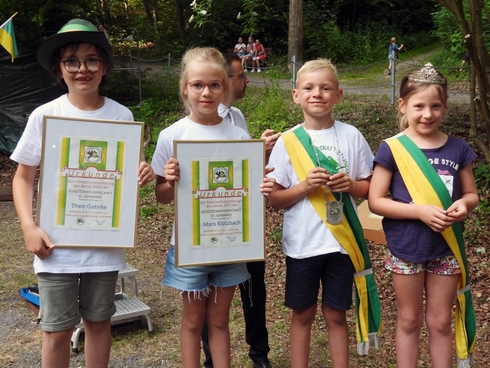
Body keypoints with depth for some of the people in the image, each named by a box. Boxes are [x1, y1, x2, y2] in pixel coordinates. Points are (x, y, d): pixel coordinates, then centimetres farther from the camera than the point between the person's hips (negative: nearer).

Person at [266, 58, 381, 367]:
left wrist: (350, 184, -16)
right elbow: (275, 200, -4)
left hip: (341, 241, 0)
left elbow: (370, 187, 5)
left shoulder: (351, 136, -2)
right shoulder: (287, 141, -5)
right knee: (303, 314, 13)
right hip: (302, 244, 0)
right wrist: (304, 186, -20)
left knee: (336, 315, 12)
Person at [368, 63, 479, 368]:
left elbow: (471, 194, 8)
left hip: (446, 248, 3)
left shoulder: (458, 149, -1)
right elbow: (376, 201, -12)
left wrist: (463, 205, -15)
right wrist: (420, 210, -23)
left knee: (441, 322, 14)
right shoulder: (392, 149, -10)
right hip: (407, 249, -2)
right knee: (410, 320, 14)